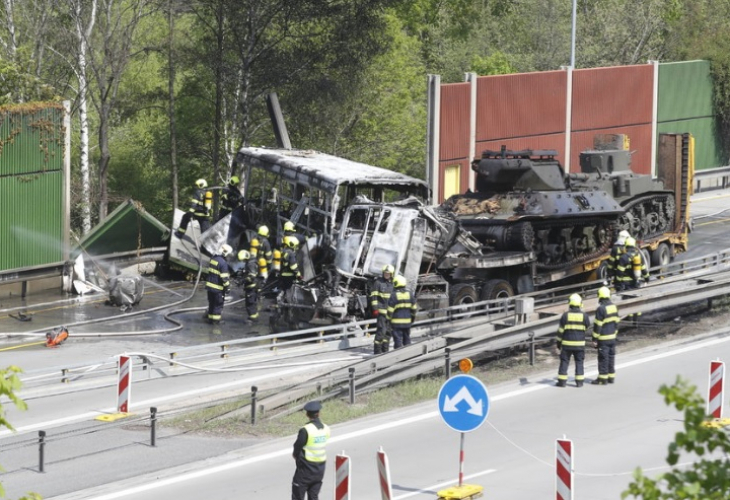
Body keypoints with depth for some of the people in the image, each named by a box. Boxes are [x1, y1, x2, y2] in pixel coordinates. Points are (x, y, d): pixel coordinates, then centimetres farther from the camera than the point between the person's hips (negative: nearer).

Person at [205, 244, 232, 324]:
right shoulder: (223, 263, -22)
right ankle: (216, 320, 9)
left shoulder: (213, 258, 5)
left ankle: (210, 318, 25)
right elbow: (225, 278, -21)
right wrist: (227, 287, -11)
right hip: (218, 288, -8)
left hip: (210, 284, 8)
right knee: (218, 304, 5)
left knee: (211, 303, 18)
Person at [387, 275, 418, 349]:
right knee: (407, 340, 15)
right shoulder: (409, 295, 4)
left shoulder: (394, 295, -13)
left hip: (396, 323, -5)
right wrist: (412, 318, 23)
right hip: (407, 322, 5)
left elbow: (390, 310, -12)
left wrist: (388, 320, -2)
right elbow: (414, 308, 10)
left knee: (398, 340, -3)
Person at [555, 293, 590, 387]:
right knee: (579, 362, 9)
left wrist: (558, 344, 5)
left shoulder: (565, 315, -7)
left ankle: (562, 381, 6)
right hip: (580, 344, 1)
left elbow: (560, 331, -4)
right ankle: (579, 381, 7)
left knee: (564, 362, 7)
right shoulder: (584, 316, -7)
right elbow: (587, 327, 12)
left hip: (567, 343, -1)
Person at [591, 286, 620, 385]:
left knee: (603, 358, -2)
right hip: (612, 338, 8)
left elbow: (598, 325, -17)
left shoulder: (601, 309, -19)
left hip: (603, 339, -8)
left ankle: (603, 378, 2)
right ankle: (611, 377, 20)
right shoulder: (614, 307, 5)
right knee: (611, 357, 14)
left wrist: (595, 339, -11)